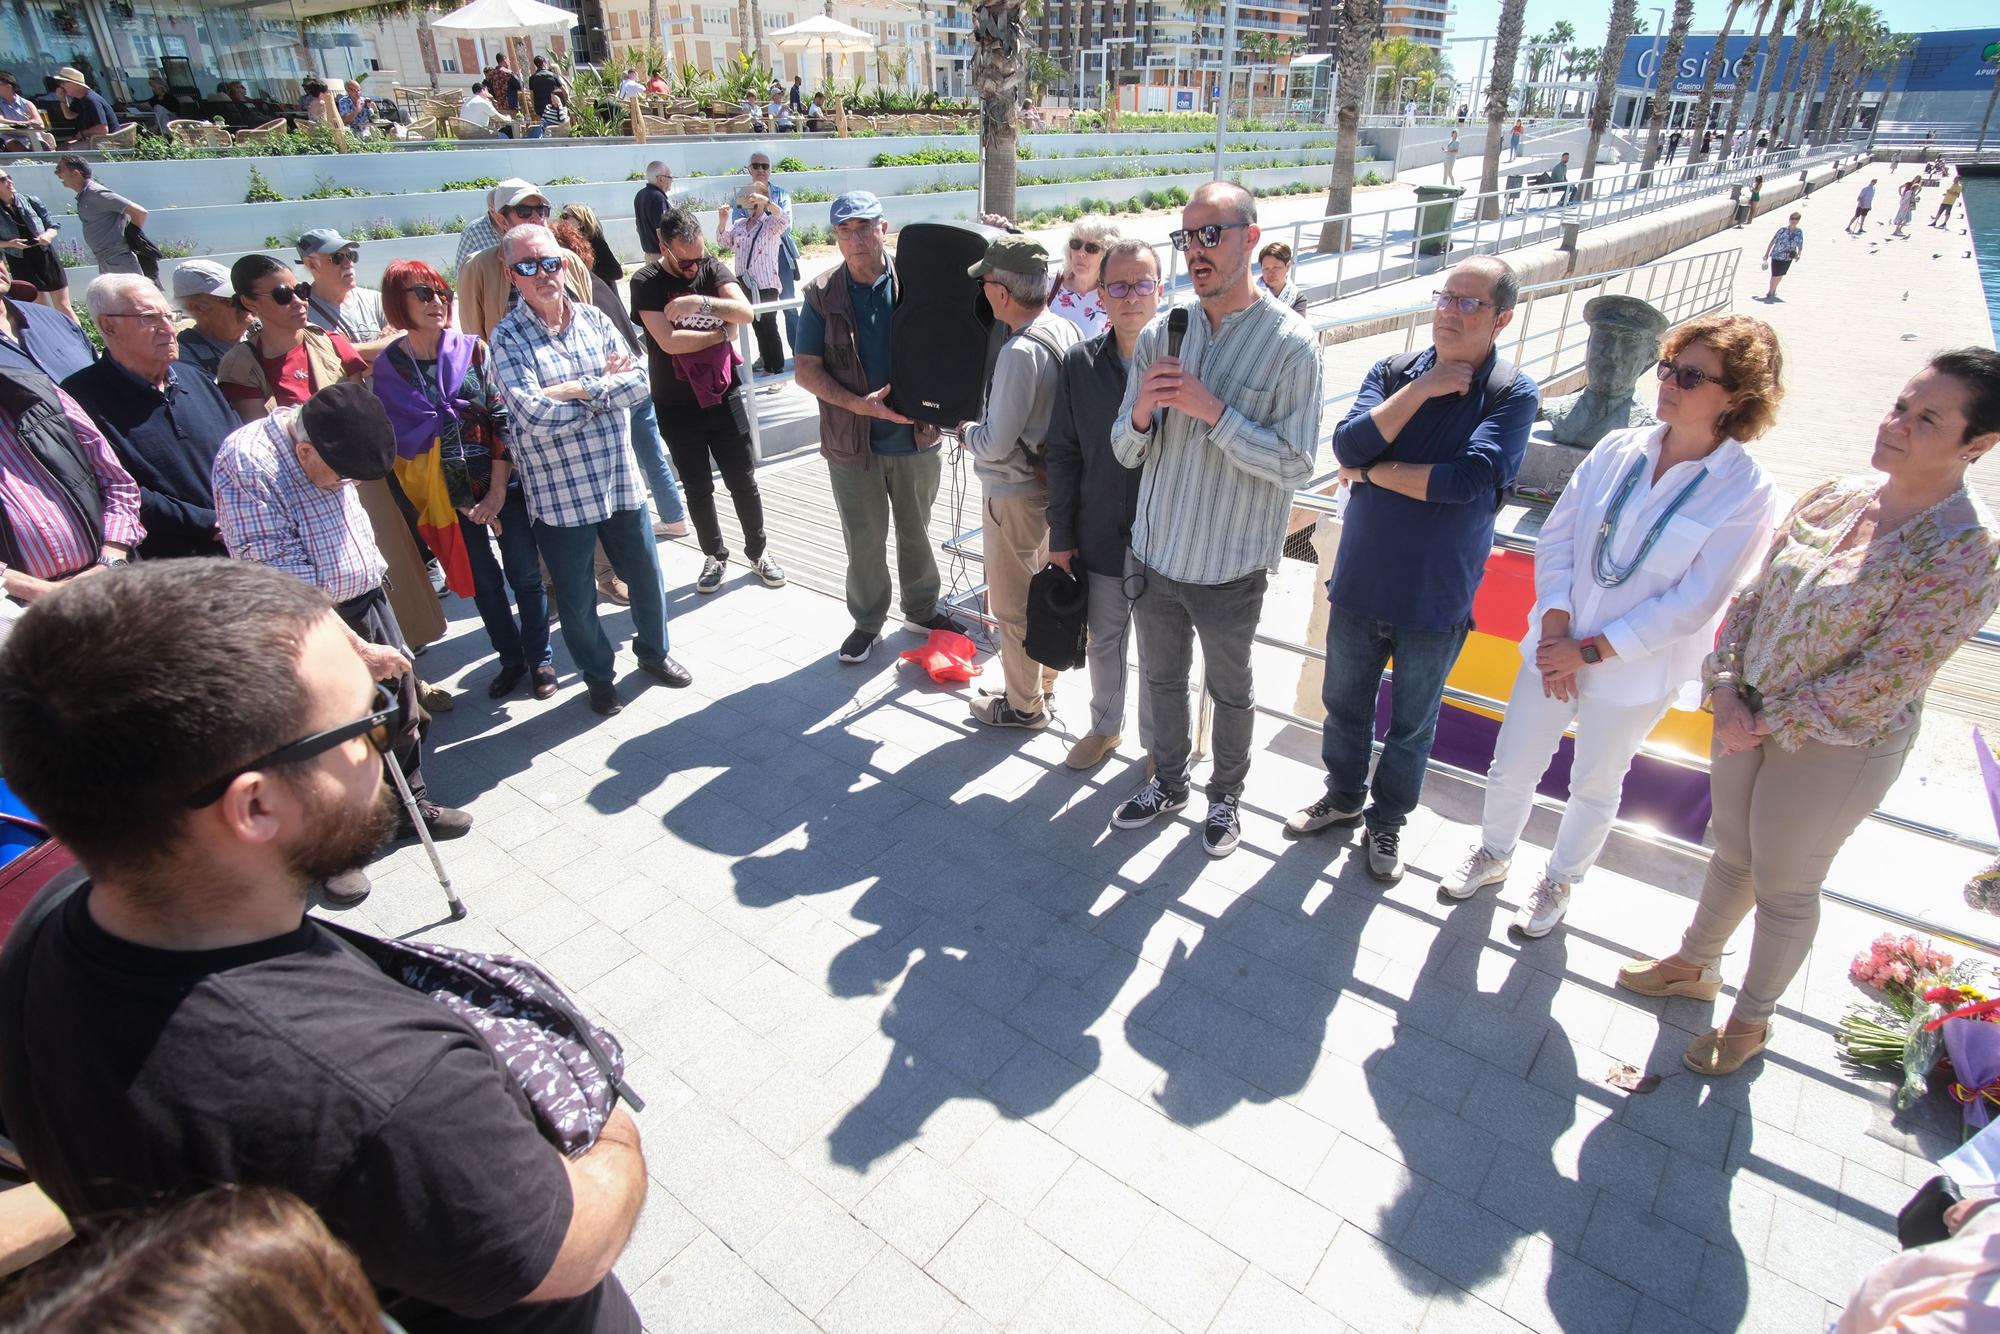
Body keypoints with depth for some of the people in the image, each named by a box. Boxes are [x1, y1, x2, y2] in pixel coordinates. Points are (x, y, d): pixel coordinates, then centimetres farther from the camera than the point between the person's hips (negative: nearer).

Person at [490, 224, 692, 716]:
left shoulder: (594, 319, 4)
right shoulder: (508, 338, -8)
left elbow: (638, 381, -7)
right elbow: (534, 415, -21)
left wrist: (579, 389, -19)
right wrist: (607, 385, -11)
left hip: (620, 481, 4)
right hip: (559, 495, -3)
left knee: (645, 576, 18)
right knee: (576, 599, 10)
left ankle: (653, 652, 43)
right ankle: (598, 676, 34)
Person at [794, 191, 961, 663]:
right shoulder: (823, 294, -3)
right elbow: (807, 370, -4)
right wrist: (859, 404, -18)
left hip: (916, 435, 0)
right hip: (853, 442, 0)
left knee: (916, 532, 17)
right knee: (863, 540, 11)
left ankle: (922, 609, 37)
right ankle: (867, 622, 29)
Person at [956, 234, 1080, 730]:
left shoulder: (1021, 351, -27)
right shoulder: (1065, 330, -1)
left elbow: (995, 445, -25)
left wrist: (964, 429, -7)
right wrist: (984, 424, 10)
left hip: (1014, 493, -9)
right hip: (1050, 481, 9)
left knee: (1012, 605, 8)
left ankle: (1023, 705, 24)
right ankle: (1040, 683, 39)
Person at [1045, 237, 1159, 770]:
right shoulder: (1079, 363, -2)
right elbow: (1063, 455, 2)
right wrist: (1061, 534, 3)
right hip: (1099, 538, 3)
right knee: (1103, 642, 21)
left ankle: (1158, 746, 35)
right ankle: (1105, 727, 44)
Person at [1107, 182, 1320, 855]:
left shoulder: (1291, 344, -12)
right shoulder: (1160, 334, 0)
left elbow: (1296, 465, -18)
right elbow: (1126, 453, 2)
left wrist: (1212, 411, -25)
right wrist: (1141, 412, -20)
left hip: (1230, 565, -4)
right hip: (1155, 552, 4)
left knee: (1229, 691, 15)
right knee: (1163, 680, 20)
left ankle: (1224, 796, 38)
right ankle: (1168, 783, 42)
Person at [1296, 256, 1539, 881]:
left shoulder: (1514, 394, -10)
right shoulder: (1393, 373, 0)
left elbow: (1469, 481, -25)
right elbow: (1349, 444, -16)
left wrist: (1371, 471, -16)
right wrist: (1422, 389, -20)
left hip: (1436, 599, -2)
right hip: (1359, 583, 3)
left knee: (1412, 726, 15)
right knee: (1344, 704, 18)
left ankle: (1388, 818, 37)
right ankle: (1343, 796, 42)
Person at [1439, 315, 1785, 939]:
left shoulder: (1748, 493, -14)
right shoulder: (1617, 449, -5)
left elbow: (1693, 604, -16)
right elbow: (1557, 537, -3)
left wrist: (1591, 651, -16)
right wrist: (1555, 625, -14)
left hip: (1635, 672, -3)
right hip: (1556, 647, 3)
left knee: (1595, 789, 17)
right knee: (1511, 769, 14)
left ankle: (1559, 881, 42)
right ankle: (1493, 854, 41)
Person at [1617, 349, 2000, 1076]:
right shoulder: (1833, 495, -3)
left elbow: (1882, 678, -22)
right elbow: (1755, 594, 2)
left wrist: (1767, 721, -18)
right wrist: (1726, 686, -9)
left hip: (1835, 747, -5)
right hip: (1749, 714, 5)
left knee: (1784, 887, 13)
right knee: (1731, 853, 23)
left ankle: (1751, 1019, 35)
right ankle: (1693, 963, 46)